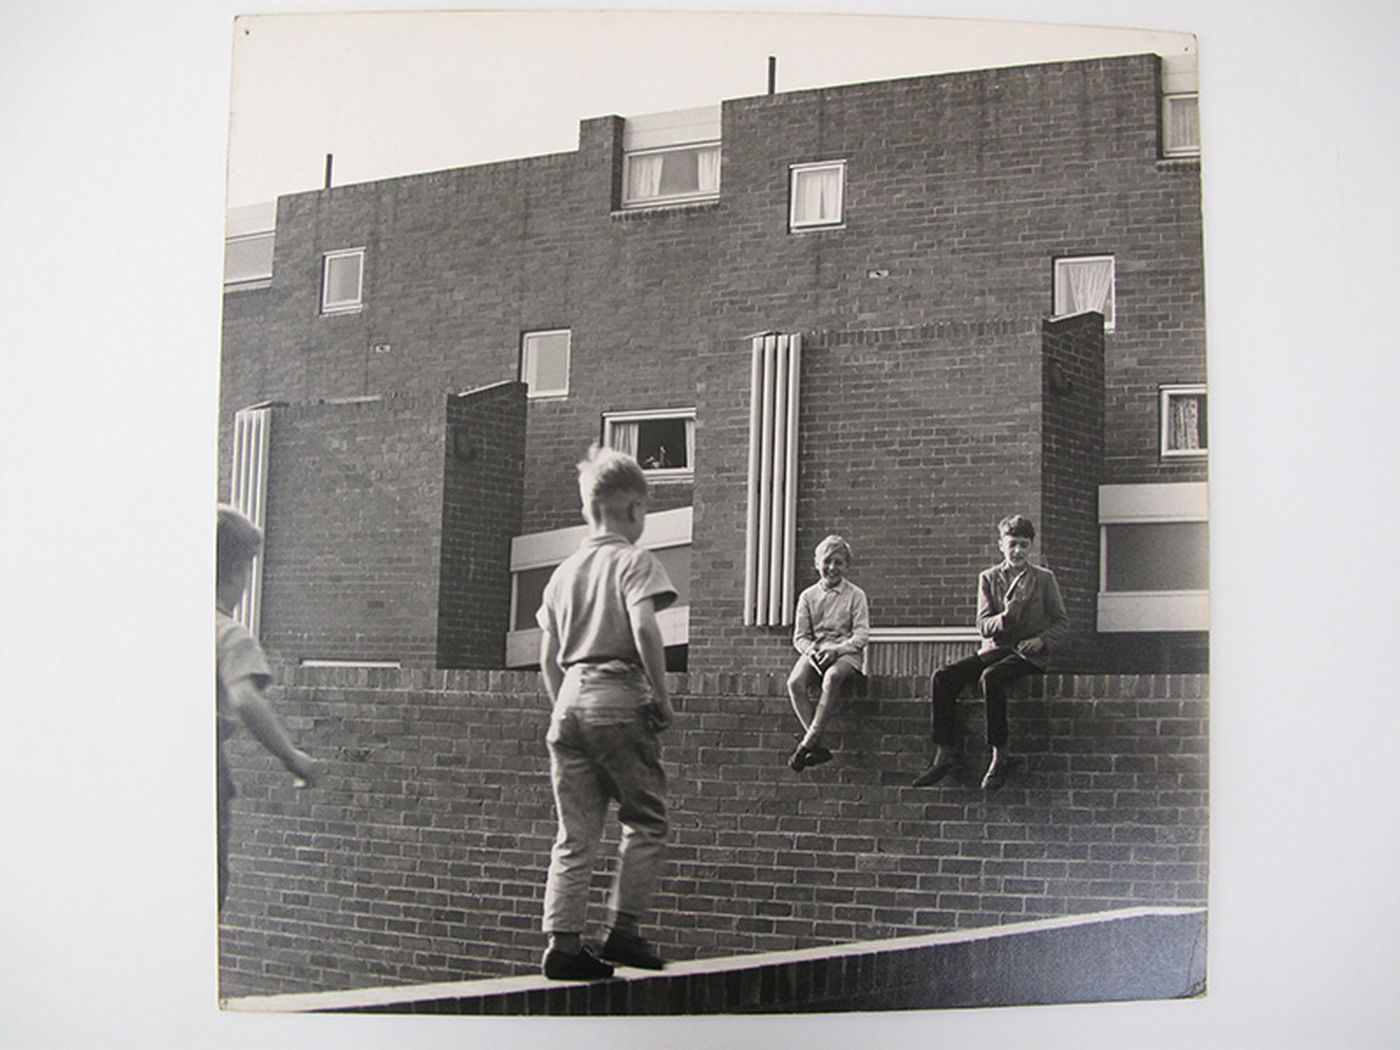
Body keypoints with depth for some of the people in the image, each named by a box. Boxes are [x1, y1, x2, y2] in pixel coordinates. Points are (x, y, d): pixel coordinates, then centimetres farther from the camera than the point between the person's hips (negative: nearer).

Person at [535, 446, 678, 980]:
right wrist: (663, 694, -9)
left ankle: (562, 942, 5)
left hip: (570, 700, 6)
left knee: (575, 833, 8)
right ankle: (624, 932, 5)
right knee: (645, 820, 7)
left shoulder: (564, 571, 16)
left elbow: (548, 656, 14)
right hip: (619, 699, -6)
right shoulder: (634, 561, -2)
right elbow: (643, 627, -18)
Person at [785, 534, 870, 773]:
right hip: (815, 651, 3)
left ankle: (808, 742, -35)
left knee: (832, 677, -38)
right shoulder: (808, 596, 13)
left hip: (846, 652, -3)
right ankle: (817, 747, -28)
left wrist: (837, 649, -19)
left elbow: (862, 634, -3)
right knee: (795, 682, -29)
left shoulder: (855, 595, 6)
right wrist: (810, 650, -14)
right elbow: (800, 636, 9)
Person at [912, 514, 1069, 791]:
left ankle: (1000, 755, -27)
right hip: (994, 649, 4)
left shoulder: (1044, 578, 5)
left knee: (991, 677, -36)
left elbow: (1062, 623, 7)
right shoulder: (989, 578, 10)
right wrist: (1005, 616, -19)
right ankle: (945, 752, -17)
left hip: (1028, 654, -4)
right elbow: (983, 627, 3)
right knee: (942, 676, -20)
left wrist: (1041, 641, -12)